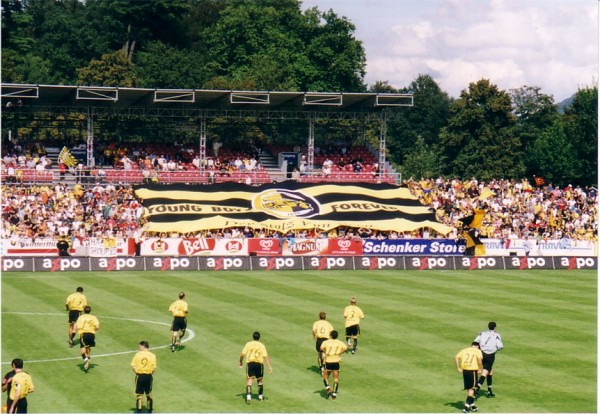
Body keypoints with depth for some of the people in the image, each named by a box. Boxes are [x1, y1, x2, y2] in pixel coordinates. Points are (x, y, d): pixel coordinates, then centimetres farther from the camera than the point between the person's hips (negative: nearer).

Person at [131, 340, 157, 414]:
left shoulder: (138, 354, -3)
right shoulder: (152, 355, -4)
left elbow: (133, 366, -7)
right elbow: (154, 368, -10)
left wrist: (137, 373, 6)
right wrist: (150, 374, 6)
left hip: (139, 376, -1)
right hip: (148, 376, 1)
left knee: (139, 394, 6)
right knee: (149, 394, 14)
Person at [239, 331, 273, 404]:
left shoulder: (248, 344, 3)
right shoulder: (261, 345, 1)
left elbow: (242, 354, -1)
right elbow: (265, 356, -6)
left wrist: (241, 362, 17)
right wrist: (270, 367, -8)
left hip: (250, 363, 0)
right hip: (259, 364, 0)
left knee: (249, 380, -3)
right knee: (260, 380, 18)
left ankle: (248, 396, -21)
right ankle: (260, 396, 32)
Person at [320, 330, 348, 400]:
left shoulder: (326, 342, 1)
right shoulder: (340, 343, 6)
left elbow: (322, 348, -18)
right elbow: (346, 348, -10)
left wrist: (324, 352, -2)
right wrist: (340, 353, 0)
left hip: (328, 362, -1)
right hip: (336, 362, 1)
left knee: (325, 376, 18)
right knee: (336, 379, 9)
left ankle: (327, 387, -5)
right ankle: (334, 394, 5)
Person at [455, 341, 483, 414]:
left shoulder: (465, 350, 15)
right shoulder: (477, 351, 3)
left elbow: (456, 357, 4)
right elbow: (479, 358, -17)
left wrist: (458, 368, 6)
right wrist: (480, 369, -7)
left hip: (464, 370, 4)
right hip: (472, 370, -4)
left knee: (468, 389, 18)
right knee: (471, 389, 6)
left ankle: (472, 405, 30)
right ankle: (466, 406, -5)